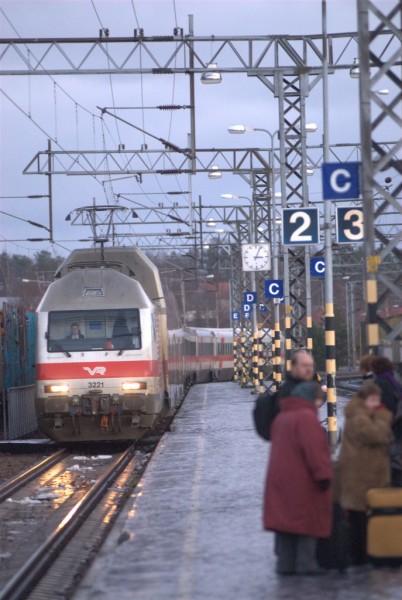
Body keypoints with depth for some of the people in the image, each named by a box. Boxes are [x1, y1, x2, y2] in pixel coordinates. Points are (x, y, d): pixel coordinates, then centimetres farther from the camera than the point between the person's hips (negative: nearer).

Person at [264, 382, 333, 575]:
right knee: (308, 521, 0)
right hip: (302, 481, -8)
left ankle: (285, 564, 11)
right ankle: (305, 564, -1)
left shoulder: (281, 417, 16)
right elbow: (314, 450, -21)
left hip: (279, 480, 8)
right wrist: (323, 474, -17)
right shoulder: (306, 417, -15)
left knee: (286, 519, 11)